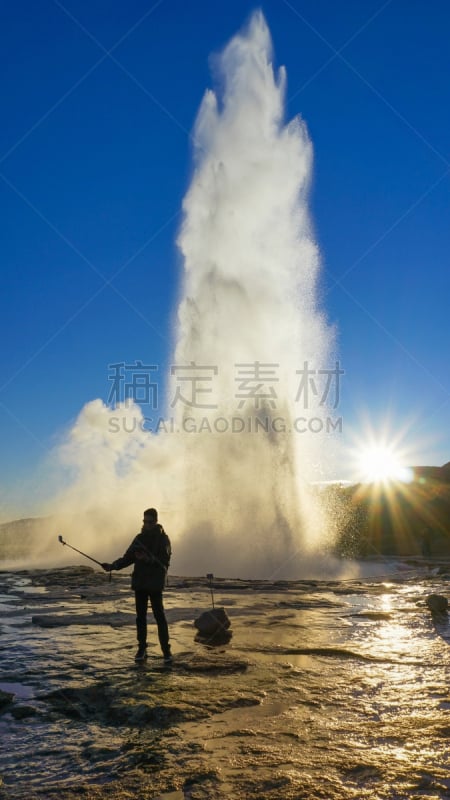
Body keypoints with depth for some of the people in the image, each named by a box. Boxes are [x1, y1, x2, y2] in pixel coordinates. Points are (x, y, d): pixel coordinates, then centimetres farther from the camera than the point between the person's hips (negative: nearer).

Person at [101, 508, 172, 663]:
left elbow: (164, 561, -14)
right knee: (140, 617, 8)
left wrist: (149, 559, -30)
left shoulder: (162, 539, -5)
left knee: (159, 617, -5)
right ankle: (142, 649, 17)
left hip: (155, 584, -5)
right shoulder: (139, 538, 10)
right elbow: (128, 557, 9)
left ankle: (166, 650, 2)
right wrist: (113, 565, -5)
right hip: (139, 583, 5)